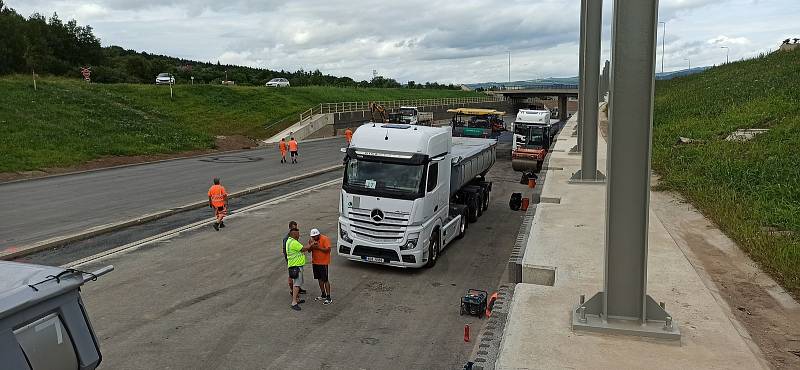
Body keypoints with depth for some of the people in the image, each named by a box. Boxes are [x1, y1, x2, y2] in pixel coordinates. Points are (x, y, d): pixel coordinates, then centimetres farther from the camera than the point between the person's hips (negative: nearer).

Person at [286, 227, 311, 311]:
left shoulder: (290, 241, 15)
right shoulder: (293, 243, -20)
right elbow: (303, 249, -18)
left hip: (296, 265, 11)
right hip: (296, 266, -11)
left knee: (297, 283, 19)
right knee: (297, 284, -12)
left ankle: (297, 299, 29)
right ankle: (294, 302, -14)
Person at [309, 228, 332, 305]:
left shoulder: (325, 239, -14)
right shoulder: (311, 240, 6)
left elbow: (328, 249, -21)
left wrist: (318, 247, -27)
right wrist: (311, 246, -13)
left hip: (323, 262, -7)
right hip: (315, 262, 7)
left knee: (325, 280, -6)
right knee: (319, 279, 15)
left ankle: (329, 298, -2)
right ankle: (323, 295, 28)